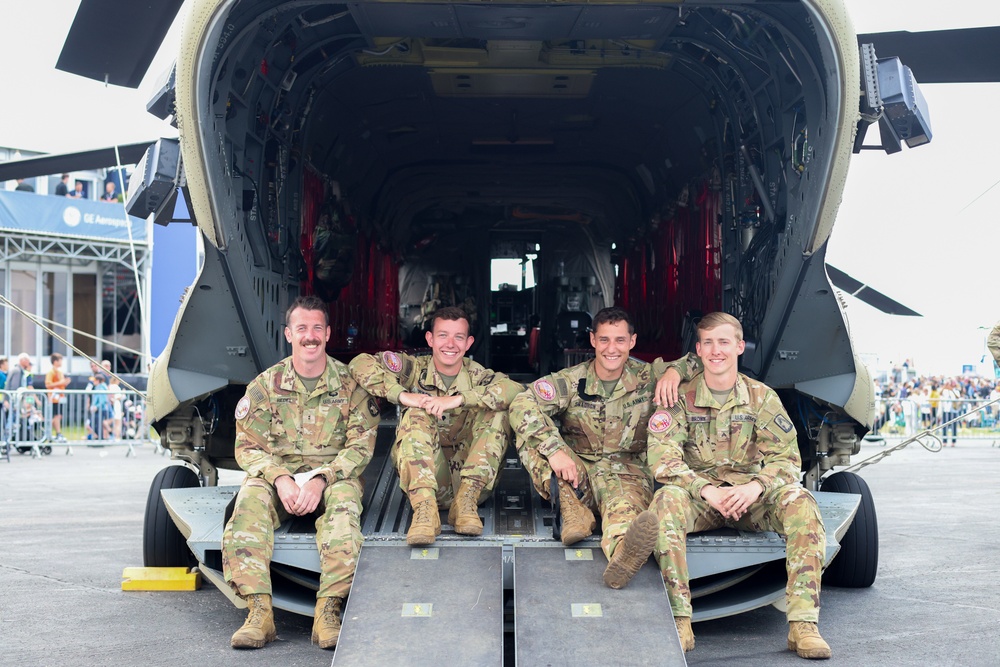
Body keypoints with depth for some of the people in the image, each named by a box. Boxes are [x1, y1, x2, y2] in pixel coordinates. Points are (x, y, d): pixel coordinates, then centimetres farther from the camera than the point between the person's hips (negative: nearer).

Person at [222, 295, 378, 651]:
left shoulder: (350, 384, 2)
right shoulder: (266, 385, 5)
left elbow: (361, 445, -3)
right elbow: (248, 447, 2)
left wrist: (321, 480, -20)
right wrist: (280, 479, -19)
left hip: (334, 476, -1)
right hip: (279, 476, 1)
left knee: (345, 500, -36)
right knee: (250, 498, -32)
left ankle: (328, 611, -37)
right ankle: (259, 612, -35)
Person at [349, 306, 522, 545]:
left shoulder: (477, 376, 2)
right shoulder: (415, 370, 1)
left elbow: (515, 389, -21)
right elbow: (361, 364, -14)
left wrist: (458, 399, -30)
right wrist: (402, 395, -25)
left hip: (470, 479, 1)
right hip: (423, 479, -1)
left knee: (497, 413, -16)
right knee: (416, 416, -23)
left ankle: (466, 500, -24)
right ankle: (424, 508, -38)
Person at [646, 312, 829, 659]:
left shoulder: (762, 397, 4)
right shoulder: (680, 397, -1)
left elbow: (787, 457, -3)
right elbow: (661, 458, -12)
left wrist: (755, 487, -24)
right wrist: (707, 490, -28)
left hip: (750, 496, 2)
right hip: (699, 496, -1)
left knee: (800, 501, -28)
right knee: (667, 499, -35)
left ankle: (802, 624, -29)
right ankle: (679, 621, -35)